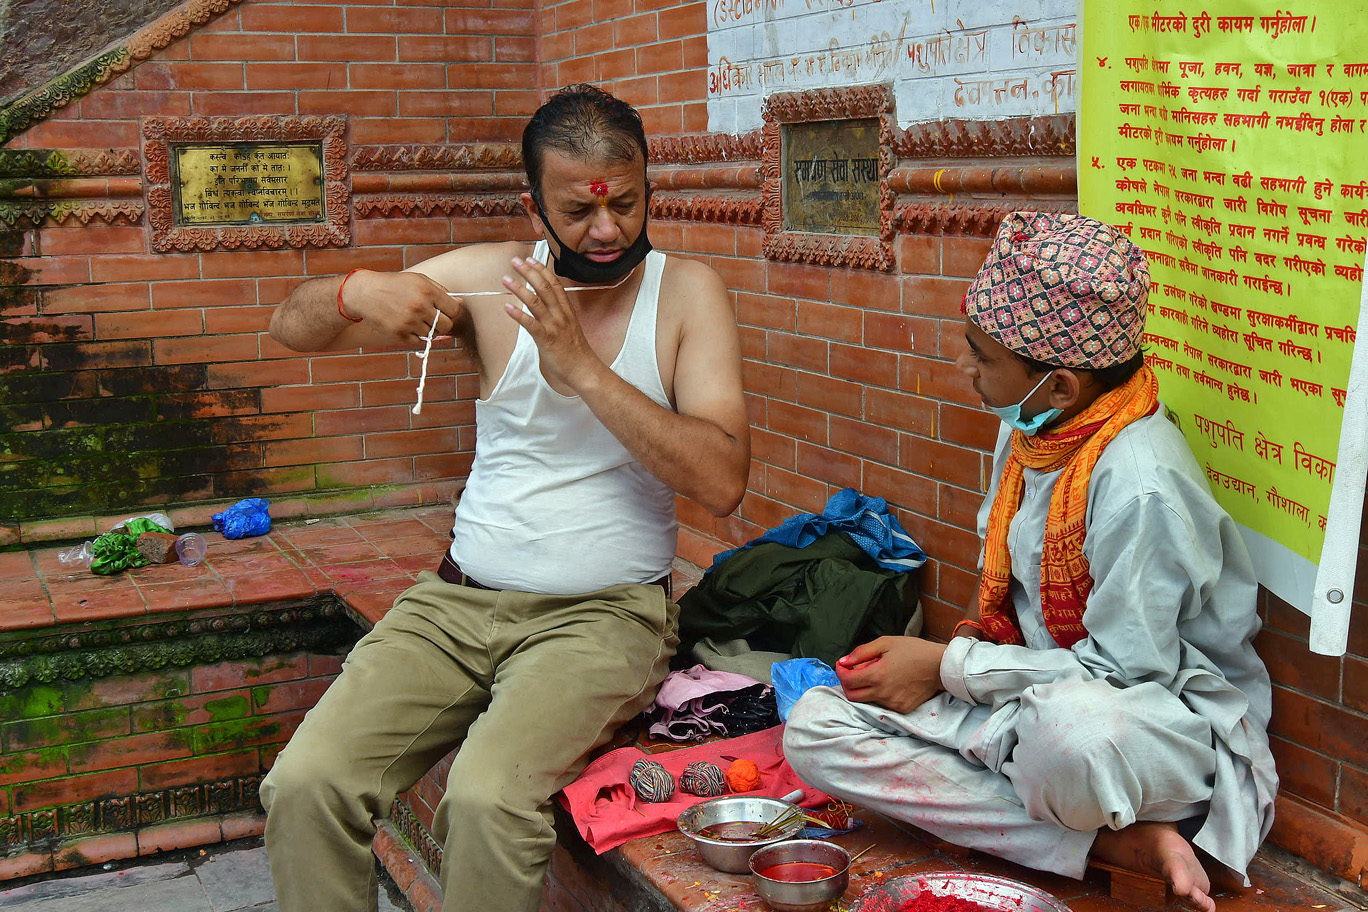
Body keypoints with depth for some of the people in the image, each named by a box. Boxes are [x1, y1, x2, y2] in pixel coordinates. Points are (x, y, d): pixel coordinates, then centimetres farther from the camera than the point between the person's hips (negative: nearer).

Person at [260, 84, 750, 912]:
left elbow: (722, 481, -14)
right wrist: (357, 292, -16)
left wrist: (581, 369, -20)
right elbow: (292, 326, 8)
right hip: (461, 598, 3)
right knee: (305, 785, -18)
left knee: (488, 797, -30)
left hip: (605, 610, -3)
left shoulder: (687, 292, -2)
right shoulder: (488, 277, 3)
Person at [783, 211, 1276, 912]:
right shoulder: (1028, 432, 4)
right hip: (1034, 692, 10)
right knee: (816, 727, -9)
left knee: (1071, 730, -47)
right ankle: (1113, 841, -15)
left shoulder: (1139, 480, -24)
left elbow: (1120, 665, -21)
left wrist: (947, 666, -14)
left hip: (1173, 713, -10)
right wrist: (950, 656, -3)